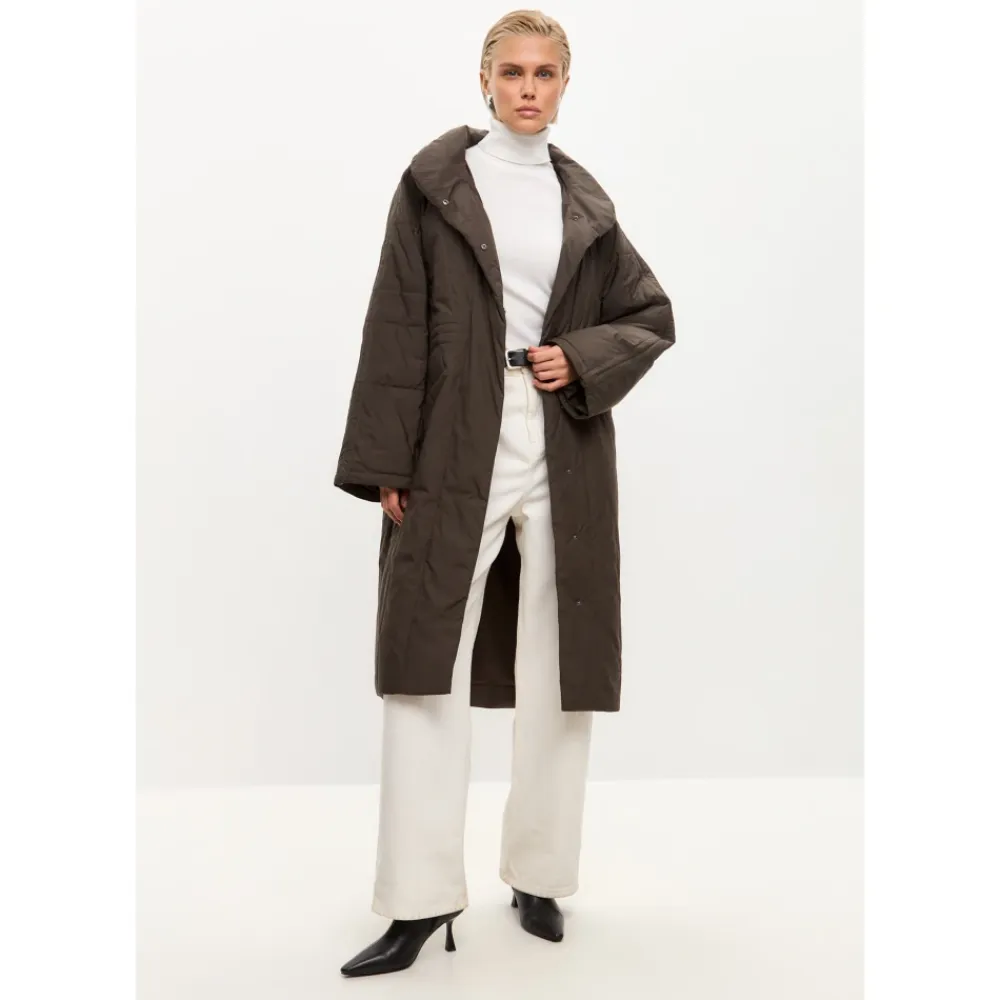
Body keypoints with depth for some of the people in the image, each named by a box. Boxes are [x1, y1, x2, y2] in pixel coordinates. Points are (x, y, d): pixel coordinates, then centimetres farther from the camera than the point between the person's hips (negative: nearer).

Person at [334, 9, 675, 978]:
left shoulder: (584, 201, 11)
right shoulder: (435, 182, 3)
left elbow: (652, 316, 16)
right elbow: (397, 327, -2)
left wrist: (586, 359, -4)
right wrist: (388, 462, -8)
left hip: (565, 453, 3)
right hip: (456, 451, -2)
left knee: (560, 677, 6)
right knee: (427, 668, -5)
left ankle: (539, 878, 22)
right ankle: (419, 899, 5)